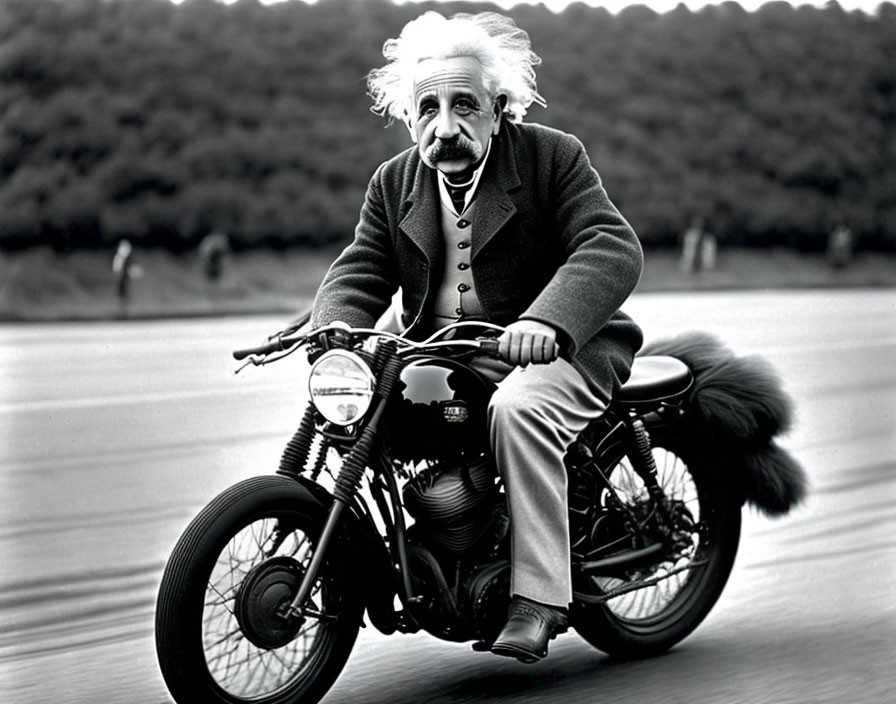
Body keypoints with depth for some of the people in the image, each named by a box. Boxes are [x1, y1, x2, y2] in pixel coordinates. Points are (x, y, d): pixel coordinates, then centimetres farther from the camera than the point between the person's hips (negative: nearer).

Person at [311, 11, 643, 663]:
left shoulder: (554, 157, -7)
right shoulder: (394, 183, 9)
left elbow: (613, 247, -20)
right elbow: (358, 273, 3)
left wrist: (544, 321, -38)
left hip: (551, 350, -5)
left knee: (516, 408, -35)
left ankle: (539, 597, -30)